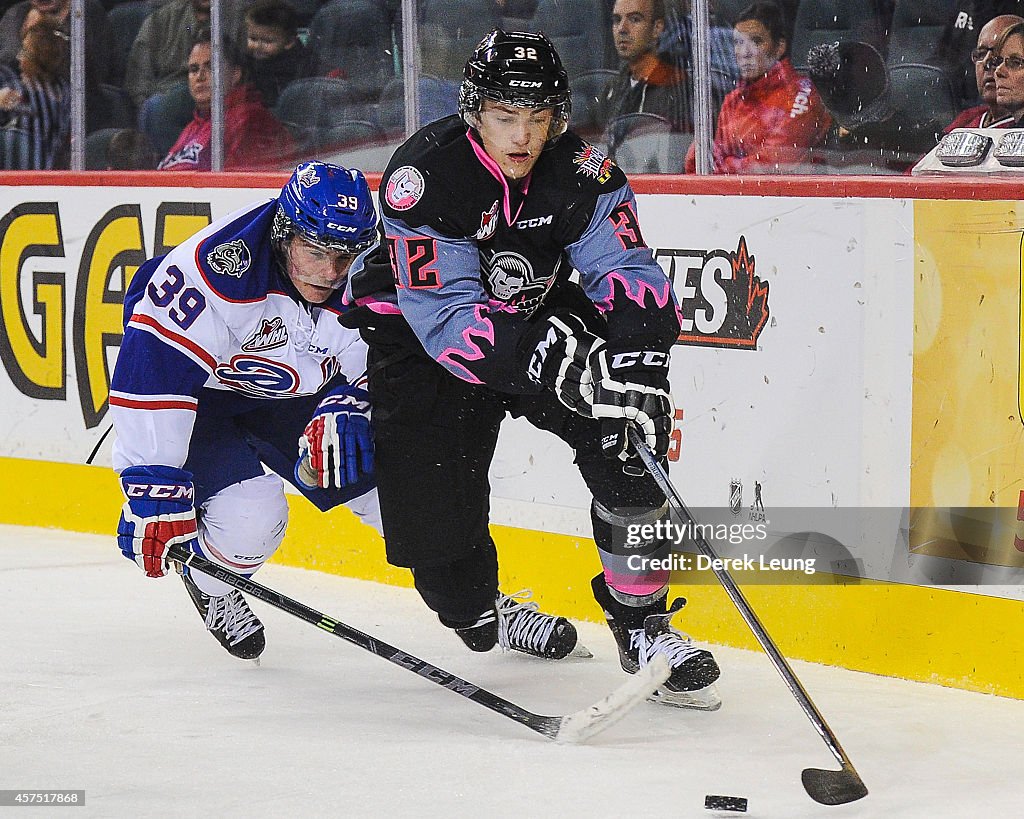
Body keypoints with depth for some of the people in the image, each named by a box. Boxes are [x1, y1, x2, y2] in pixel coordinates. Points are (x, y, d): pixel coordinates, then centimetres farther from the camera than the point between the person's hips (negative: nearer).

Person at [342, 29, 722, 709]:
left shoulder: (582, 175, -17)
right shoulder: (425, 176, -29)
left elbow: (626, 272, -17)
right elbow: (446, 318, -34)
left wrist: (638, 364, -38)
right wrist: (557, 366, -46)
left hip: (539, 318, 3)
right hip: (419, 336, -3)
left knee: (628, 443, -17)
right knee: (433, 503, -11)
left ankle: (641, 622, -4)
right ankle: (481, 613, 23)